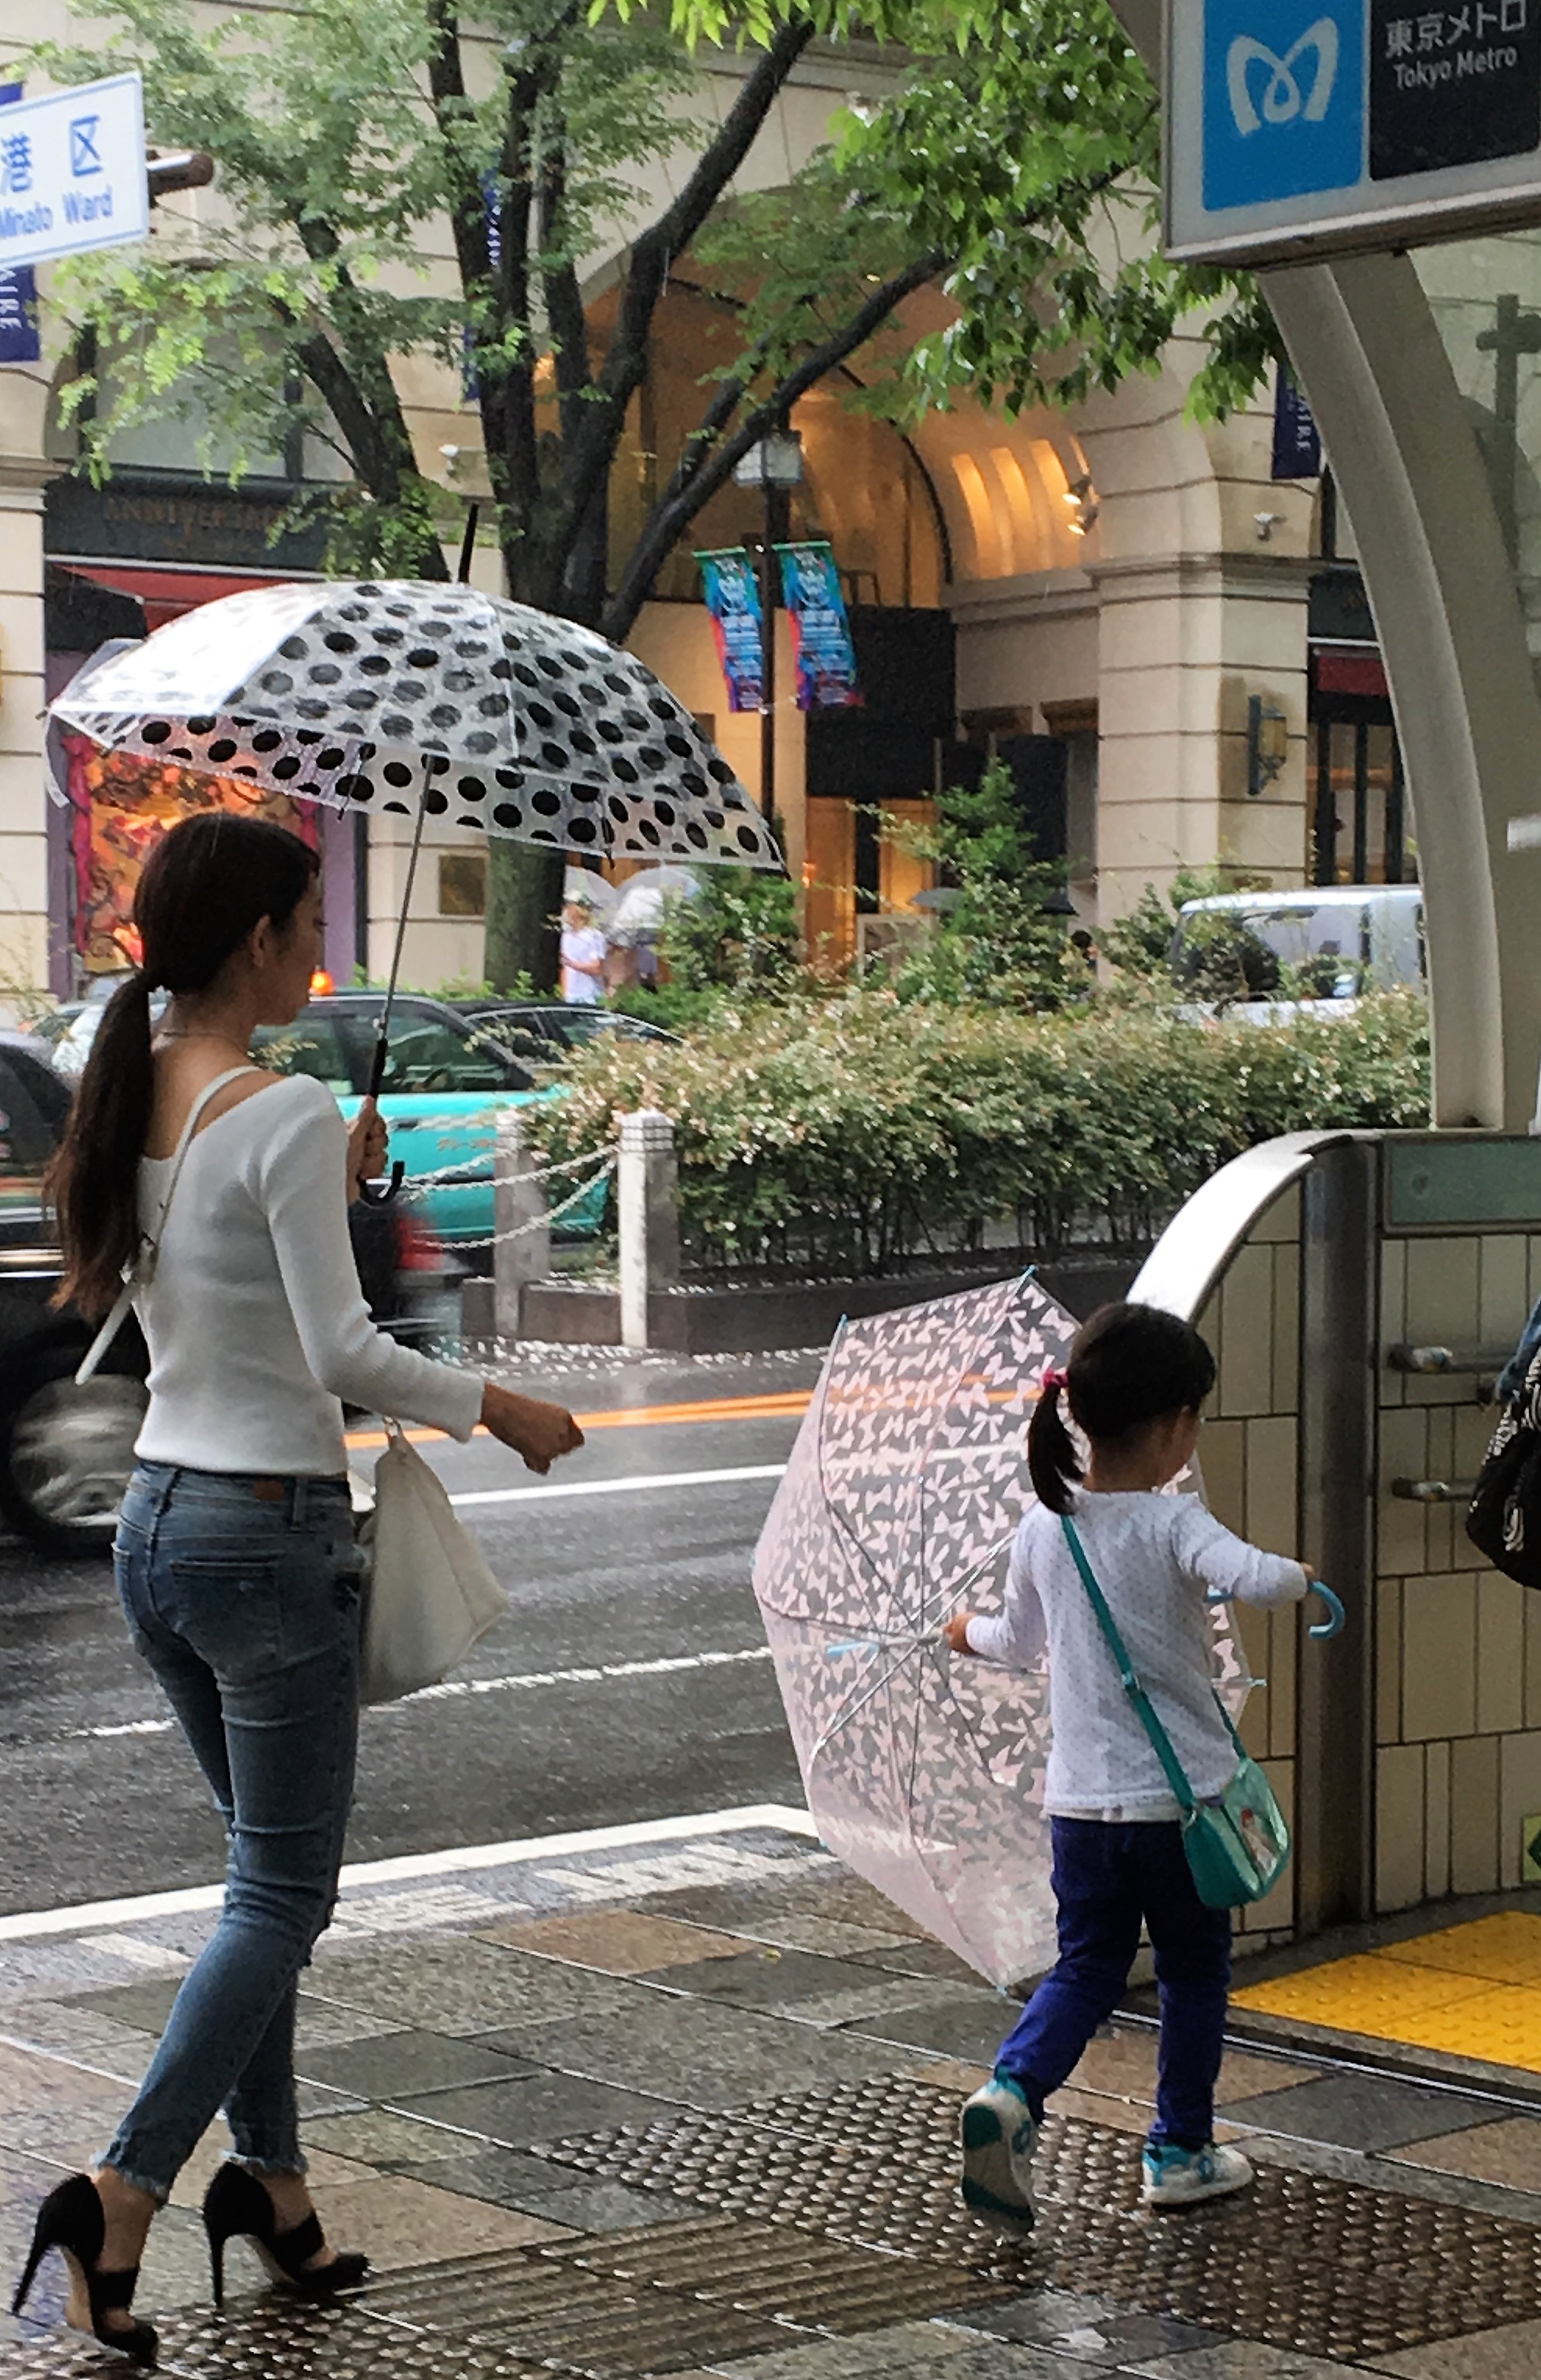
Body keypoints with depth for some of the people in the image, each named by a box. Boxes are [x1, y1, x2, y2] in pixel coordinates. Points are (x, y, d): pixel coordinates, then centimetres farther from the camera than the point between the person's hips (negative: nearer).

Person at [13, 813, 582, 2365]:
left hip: (156, 1522, 8)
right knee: (280, 1895, 1)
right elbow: (345, 1357, -19)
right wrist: (500, 1409, -5)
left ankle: (267, 2179, 22)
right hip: (269, 1533, -8)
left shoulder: (130, 1099, 7)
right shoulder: (285, 1114, -17)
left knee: (272, 1872, 19)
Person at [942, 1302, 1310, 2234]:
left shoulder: (1043, 1527, 1)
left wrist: (972, 1631, 39)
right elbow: (1256, 1580, -35)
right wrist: (1299, 1576, -12)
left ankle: (1014, 2089, -11)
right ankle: (1180, 2152, 21)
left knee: (1087, 1966, 13)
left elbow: (1021, 1642, 16)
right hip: (1181, 1794, -4)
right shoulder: (1172, 1524, -16)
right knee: (1195, 1974, 14)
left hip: (1081, 1798, 4)